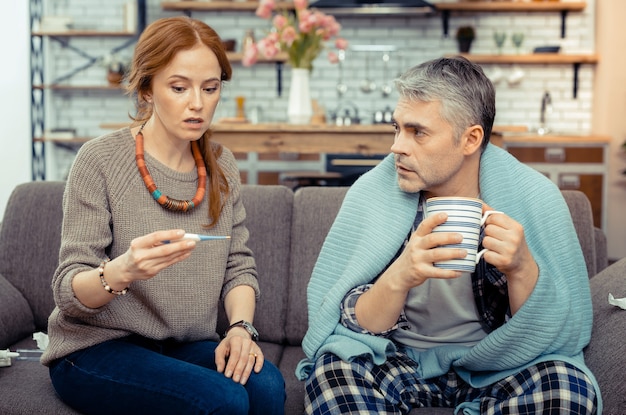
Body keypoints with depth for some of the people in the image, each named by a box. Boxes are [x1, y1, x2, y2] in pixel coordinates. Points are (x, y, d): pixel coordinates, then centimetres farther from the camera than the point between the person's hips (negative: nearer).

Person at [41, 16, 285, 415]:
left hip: (186, 345, 4)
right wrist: (122, 271, -35)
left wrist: (240, 326, -12)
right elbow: (69, 293, -13)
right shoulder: (101, 160, -11)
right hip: (96, 348, -4)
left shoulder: (221, 165, 5)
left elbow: (239, 265, 9)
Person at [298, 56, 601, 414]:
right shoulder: (372, 193, -12)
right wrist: (399, 278, -33)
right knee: (333, 372, -32)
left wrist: (522, 269, -29)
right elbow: (354, 328, -12)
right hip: (395, 357, -1)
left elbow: (563, 335, -9)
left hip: (492, 364, 2)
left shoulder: (536, 198, -12)